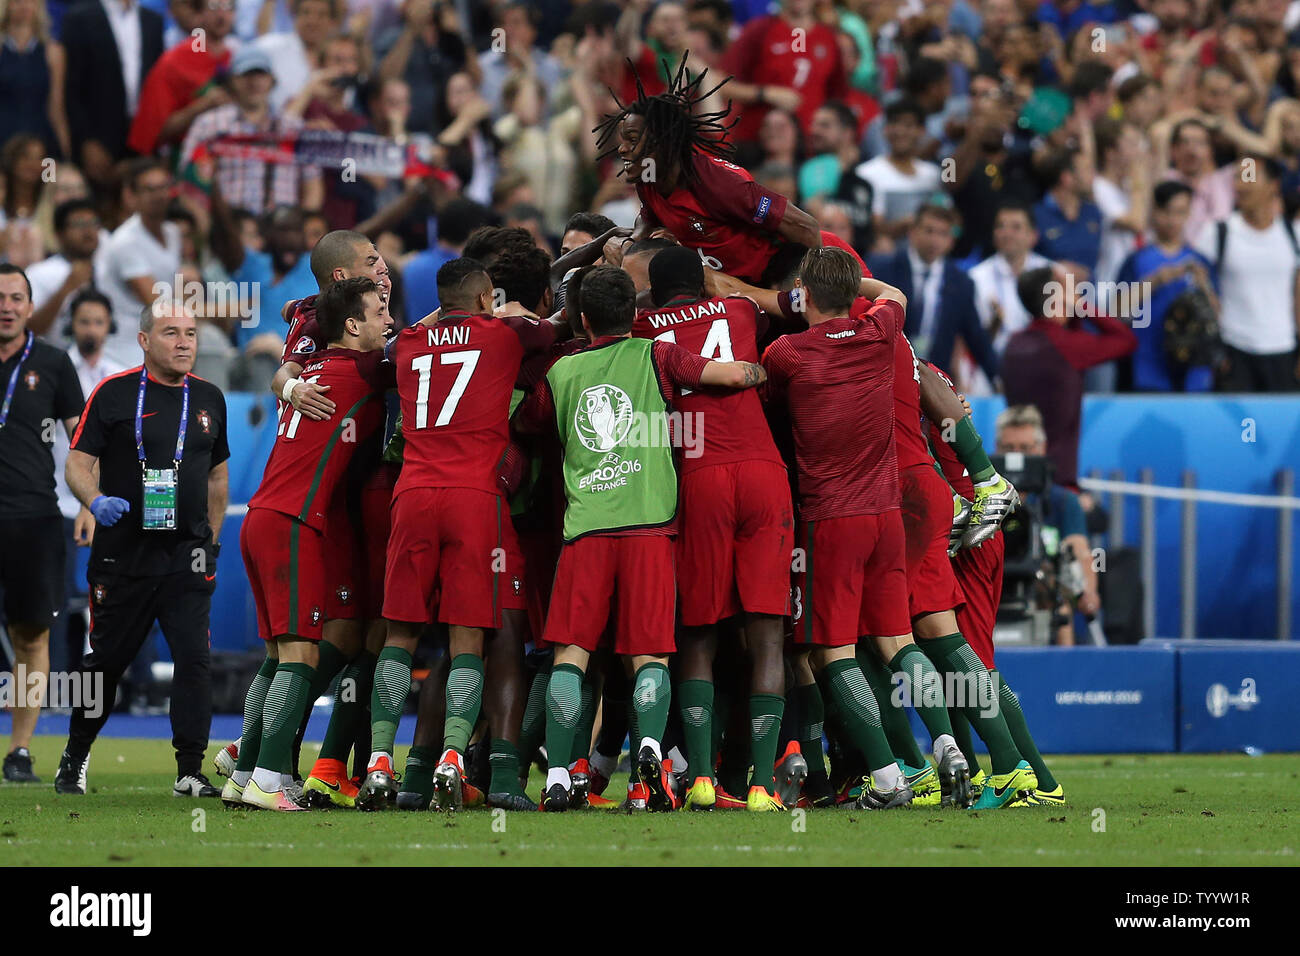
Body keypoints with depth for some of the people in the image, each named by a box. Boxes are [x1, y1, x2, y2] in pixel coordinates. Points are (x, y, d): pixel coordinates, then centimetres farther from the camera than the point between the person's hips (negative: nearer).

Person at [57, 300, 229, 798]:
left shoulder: (209, 398, 11)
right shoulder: (114, 393, -2)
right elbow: (78, 461, -4)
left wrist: (211, 540, 17)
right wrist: (96, 501, -24)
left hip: (186, 556, 2)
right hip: (122, 554, -2)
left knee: (195, 659, -9)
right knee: (106, 659, 7)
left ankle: (190, 771, -5)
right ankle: (75, 757, 26)